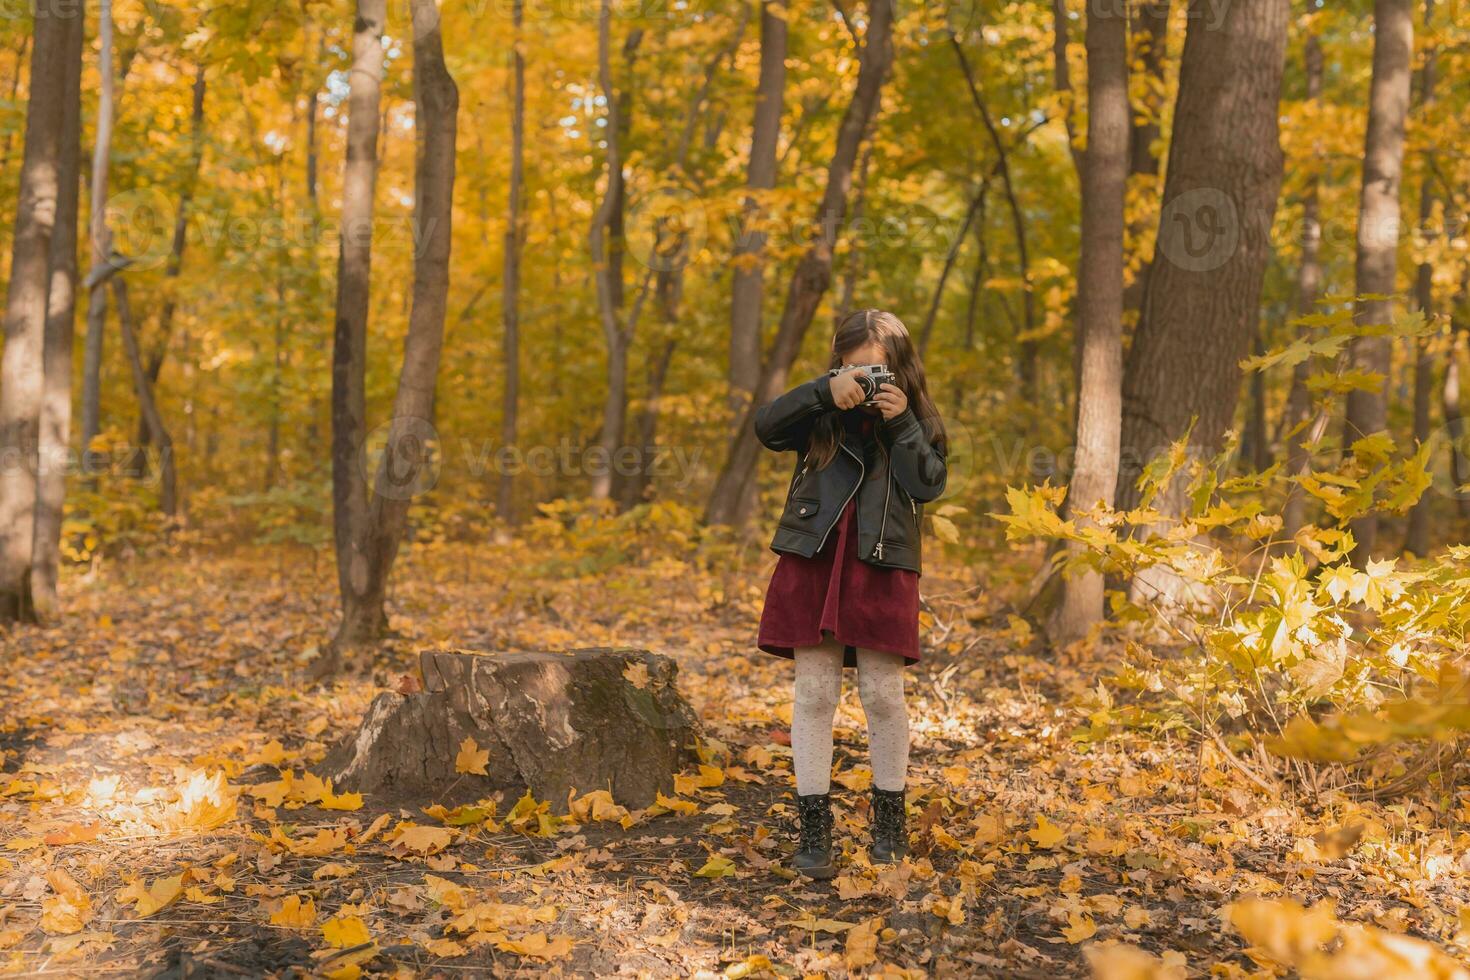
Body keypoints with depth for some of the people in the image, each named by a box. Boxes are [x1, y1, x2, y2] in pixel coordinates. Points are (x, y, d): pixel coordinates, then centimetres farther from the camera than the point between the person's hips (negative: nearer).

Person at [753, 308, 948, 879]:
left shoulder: (916, 422, 9)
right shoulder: (822, 413, 7)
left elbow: (929, 484, -6)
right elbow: (766, 427, -10)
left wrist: (900, 423, -13)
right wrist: (825, 391, -19)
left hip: (881, 568, 0)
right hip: (813, 560, 0)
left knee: (883, 694, 3)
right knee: (814, 694, 1)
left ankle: (889, 821, 22)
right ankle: (814, 827, 9)